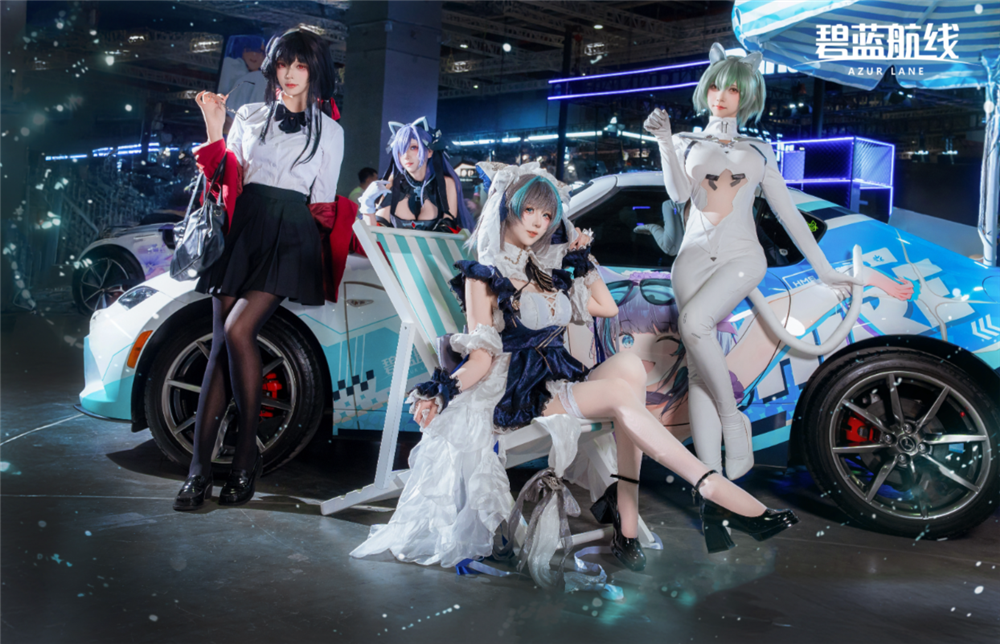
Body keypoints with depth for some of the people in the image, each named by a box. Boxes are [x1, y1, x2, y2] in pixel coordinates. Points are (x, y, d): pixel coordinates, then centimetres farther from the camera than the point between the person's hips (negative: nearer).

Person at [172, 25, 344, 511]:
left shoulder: (330, 131, 15)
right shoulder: (249, 117, 18)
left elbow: (323, 203, 15)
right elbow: (225, 180, 14)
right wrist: (214, 130, 4)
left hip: (290, 236, -2)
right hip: (244, 229, 3)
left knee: (237, 331, -22)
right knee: (222, 342, -6)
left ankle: (247, 452, -10)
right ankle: (200, 467, -6)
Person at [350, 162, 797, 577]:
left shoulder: (547, 268, 22)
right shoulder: (483, 275, 4)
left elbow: (608, 309, 27)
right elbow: (483, 354, -5)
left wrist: (583, 260, 20)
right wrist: (444, 389, -22)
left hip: (561, 381, 6)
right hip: (517, 391, -6)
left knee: (629, 366, -26)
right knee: (622, 394, -30)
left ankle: (625, 519, -31)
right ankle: (716, 493, -35)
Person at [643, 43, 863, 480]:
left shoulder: (759, 151, 15)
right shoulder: (688, 145, 15)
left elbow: (788, 213, 14)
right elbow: (679, 194, -4)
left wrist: (824, 270, 11)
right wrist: (664, 141, -15)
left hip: (741, 257, -1)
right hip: (694, 257, 1)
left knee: (694, 323, -31)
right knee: (698, 365, -11)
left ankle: (733, 421, -15)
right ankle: (711, 477, -15)